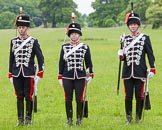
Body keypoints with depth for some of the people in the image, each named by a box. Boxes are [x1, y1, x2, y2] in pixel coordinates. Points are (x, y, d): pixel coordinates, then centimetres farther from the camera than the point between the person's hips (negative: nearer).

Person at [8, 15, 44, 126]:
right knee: (19, 97, 5)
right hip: (17, 74, 3)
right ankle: (20, 119, 11)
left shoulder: (33, 41, -1)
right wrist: (10, 74, 9)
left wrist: (40, 74, -7)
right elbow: (11, 58, 12)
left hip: (29, 74, -3)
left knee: (28, 97, 0)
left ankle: (28, 119, 8)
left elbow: (40, 57, -1)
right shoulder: (13, 41, 8)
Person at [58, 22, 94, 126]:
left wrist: (90, 75, 3)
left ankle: (79, 120, 10)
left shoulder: (85, 47, 4)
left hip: (80, 77, -1)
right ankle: (69, 120, 12)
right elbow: (61, 62, 8)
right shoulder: (64, 47, 6)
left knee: (80, 99, 0)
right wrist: (60, 77, 6)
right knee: (68, 99, 2)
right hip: (67, 78, 1)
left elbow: (89, 62, 8)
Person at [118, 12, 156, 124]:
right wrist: (121, 55, -8)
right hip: (128, 72, 3)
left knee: (139, 96, 1)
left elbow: (150, 55, 0)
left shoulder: (145, 38, 2)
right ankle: (128, 118, 15)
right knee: (128, 96, 4)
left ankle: (138, 118, 10)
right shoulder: (125, 39, 10)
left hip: (140, 72, -2)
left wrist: (152, 69, -8)